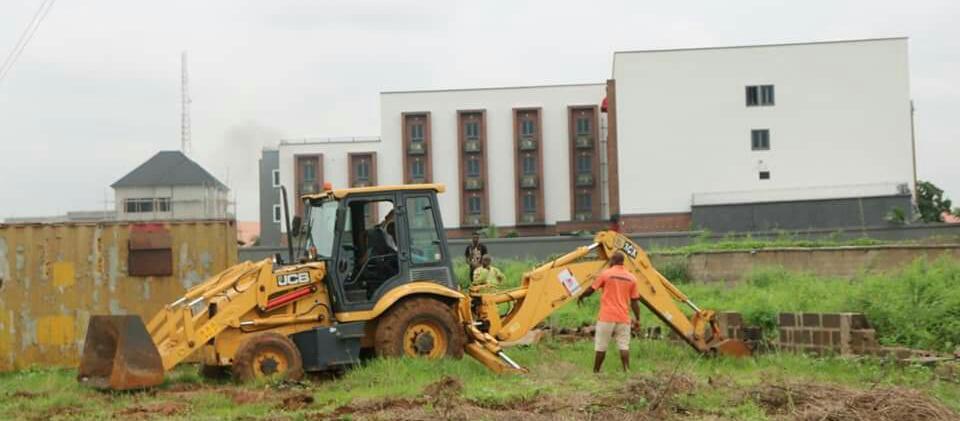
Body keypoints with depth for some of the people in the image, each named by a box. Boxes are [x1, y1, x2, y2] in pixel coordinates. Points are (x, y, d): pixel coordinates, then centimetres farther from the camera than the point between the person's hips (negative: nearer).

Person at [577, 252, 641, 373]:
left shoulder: (606, 274, -3)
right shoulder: (631, 278, 6)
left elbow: (591, 290, 3)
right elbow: (634, 301, 6)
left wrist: (581, 297, 22)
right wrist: (637, 319, 12)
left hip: (606, 317, -3)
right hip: (623, 318, 3)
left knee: (601, 346, 5)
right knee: (624, 346, 2)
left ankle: (596, 371, 11)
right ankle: (626, 370, -7)